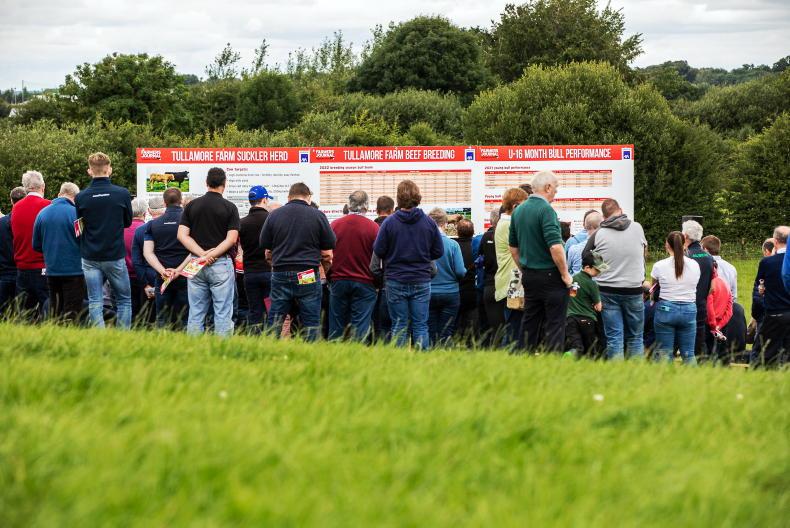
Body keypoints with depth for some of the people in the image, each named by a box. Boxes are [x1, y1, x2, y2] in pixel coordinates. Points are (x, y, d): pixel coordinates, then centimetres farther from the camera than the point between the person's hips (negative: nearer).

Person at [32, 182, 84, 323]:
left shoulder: (42, 213, 1)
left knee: (55, 313, 14)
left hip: (52, 270, 5)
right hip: (73, 269, -5)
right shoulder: (76, 213, -14)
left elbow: (36, 245, 8)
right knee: (71, 312, -1)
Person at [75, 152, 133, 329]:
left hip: (90, 258, 1)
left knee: (95, 302, 4)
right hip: (115, 256, -1)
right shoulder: (122, 194, -8)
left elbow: (78, 227, 6)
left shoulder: (81, 197, -5)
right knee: (124, 299, 12)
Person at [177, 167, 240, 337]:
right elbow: (231, 239, -11)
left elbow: (182, 235, -2)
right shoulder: (229, 207, -4)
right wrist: (212, 256, -13)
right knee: (223, 314, 0)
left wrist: (202, 254, -11)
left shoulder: (191, 205, 6)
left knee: (196, 313, 7)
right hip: (221, 264, -3)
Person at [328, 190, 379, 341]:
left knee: (336, 328, 9)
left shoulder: (335, 225, -1)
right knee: (360, 327, 0)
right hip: (364, 283, -2)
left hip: (338, 282, 2)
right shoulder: (373, 227, -8)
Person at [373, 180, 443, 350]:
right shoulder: (429, 223, -3)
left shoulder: (389, 222, -9)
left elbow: (378, 251, -5)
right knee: (420, 325, 6)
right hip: (422, 282, 1)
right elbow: (439, 252, 3)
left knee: (399, 325, 6)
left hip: (396, 280, -1)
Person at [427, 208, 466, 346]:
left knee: (430, 333, 10)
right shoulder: (452, 245, -11)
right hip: (450, 293, -1)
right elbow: (461, 272, -11)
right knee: (446, 334, 6)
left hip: (428, 294, 1)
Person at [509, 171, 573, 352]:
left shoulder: (518, 210, 9)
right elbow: (555, 247, -24)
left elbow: (513, 247, 16)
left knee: (529, 324, 12)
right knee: (555, 325, -3)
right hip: (550, 275, -8)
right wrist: (565, 274, -14)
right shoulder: (546, 210, -16)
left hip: (529, 276, 8)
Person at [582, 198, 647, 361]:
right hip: (634, 289, 0)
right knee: (636, 338, 11)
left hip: (608, 291, 0)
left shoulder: (598, 234, -7)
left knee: (614, 337, 2)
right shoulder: (637, 228, -3)